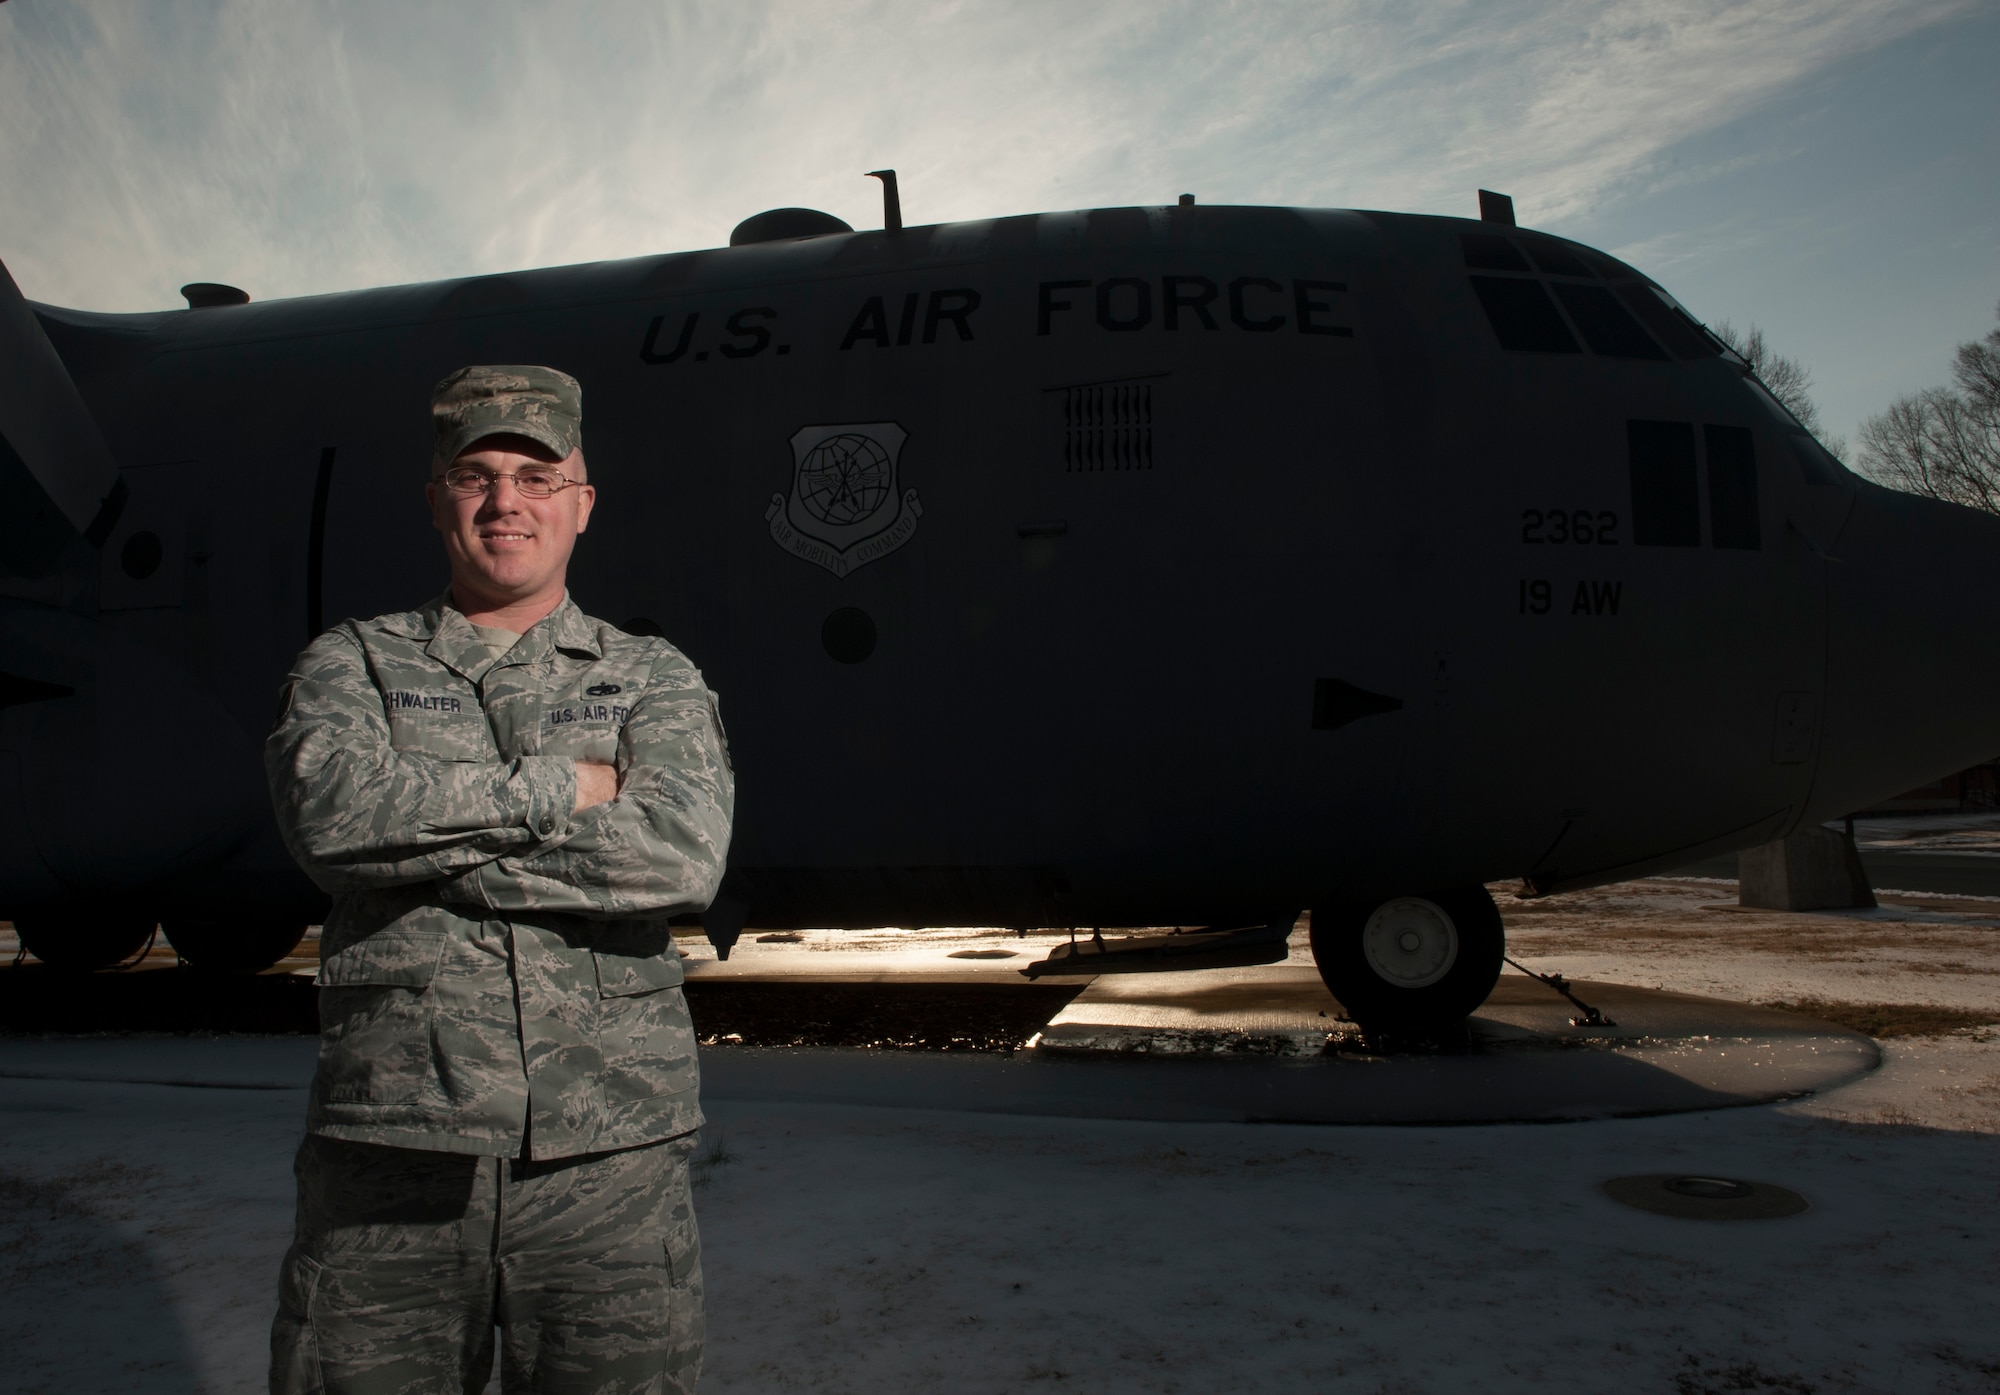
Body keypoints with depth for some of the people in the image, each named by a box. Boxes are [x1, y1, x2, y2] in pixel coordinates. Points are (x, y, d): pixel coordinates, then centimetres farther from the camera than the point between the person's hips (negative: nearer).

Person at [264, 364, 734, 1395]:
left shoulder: (653, 680, 9)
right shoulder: (351, 662, 11)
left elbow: (683, 855, -11)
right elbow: (330, 811, -11)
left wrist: (430, 840, -10)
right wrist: (559, 786, -9)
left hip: (604, 1161, 0)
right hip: (388, 1150, 1)